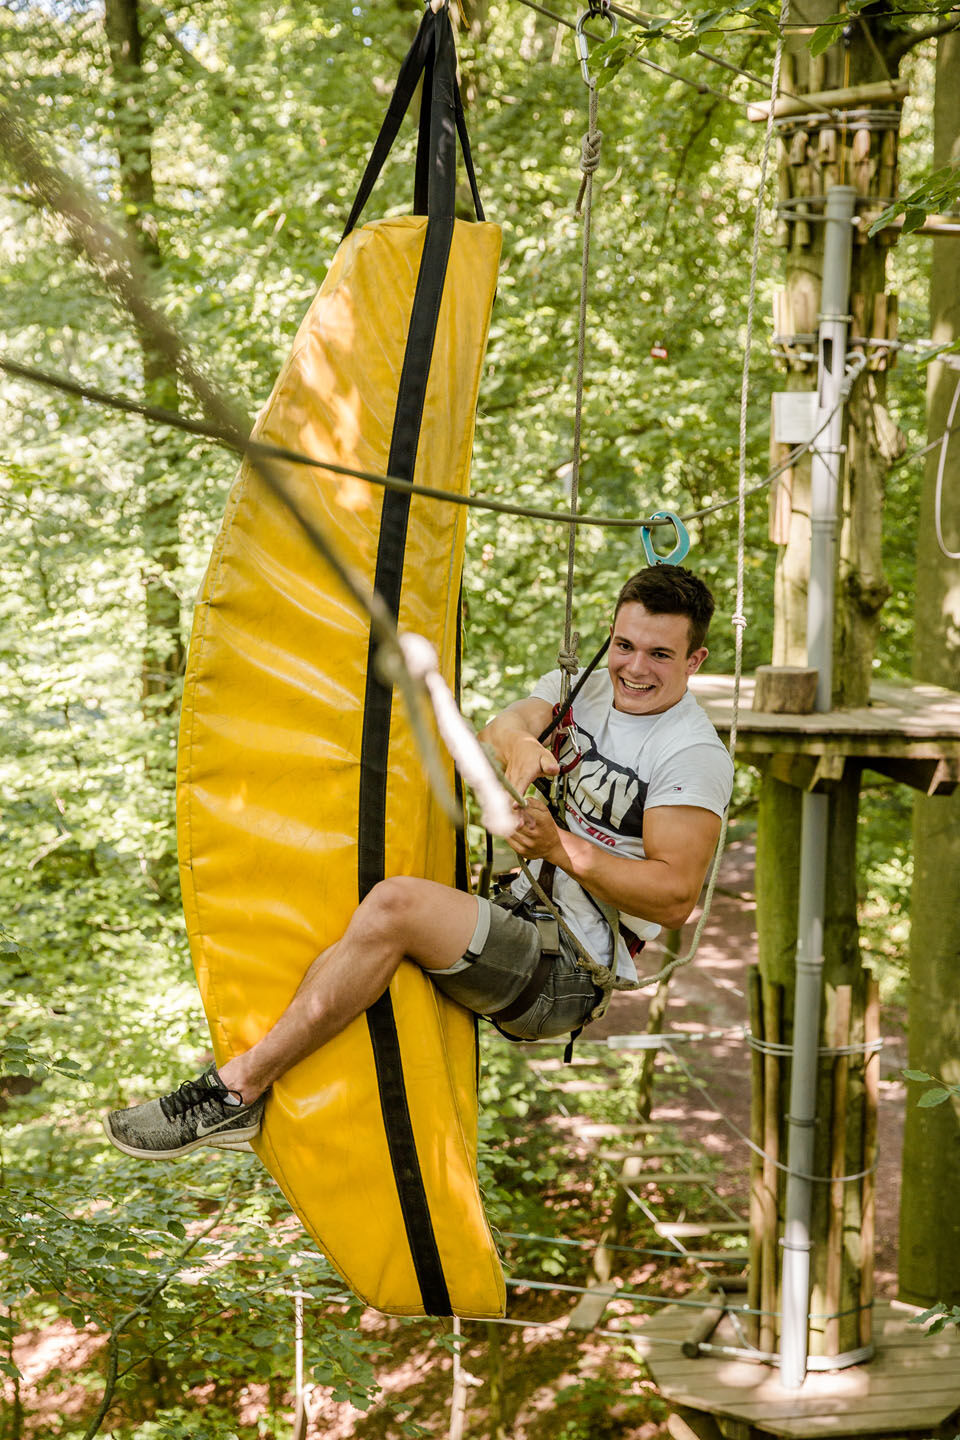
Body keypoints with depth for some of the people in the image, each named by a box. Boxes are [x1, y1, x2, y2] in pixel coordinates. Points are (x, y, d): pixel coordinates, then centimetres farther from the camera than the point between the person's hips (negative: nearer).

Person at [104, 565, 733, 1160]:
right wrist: (517, 741, -32)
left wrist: (561, 847, -27)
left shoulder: (695, 754, -11)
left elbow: (675, 897, -18)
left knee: (397, 901, -28)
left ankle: (239, 1086, -23)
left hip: (575, 975, -8)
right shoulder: (580, 687, 10)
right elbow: (493, 734, -8)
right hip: (523, 919, 8)